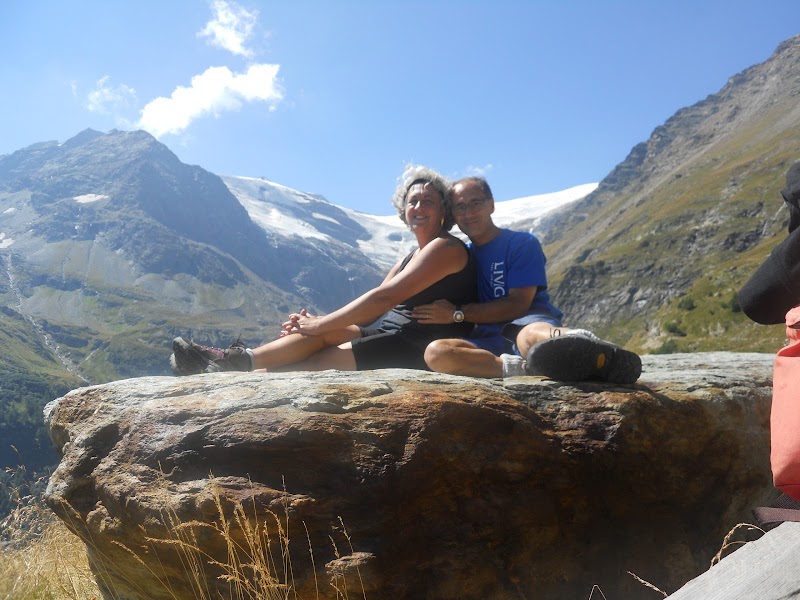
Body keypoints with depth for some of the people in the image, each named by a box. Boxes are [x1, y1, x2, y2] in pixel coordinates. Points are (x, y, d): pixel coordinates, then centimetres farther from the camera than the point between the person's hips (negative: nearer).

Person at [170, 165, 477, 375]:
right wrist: (316, 322, -2)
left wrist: (320, 325, -13)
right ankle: (241, 359, -19)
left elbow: (383, 297, -17)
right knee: (326, 332, -14)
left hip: (422, 352, -8)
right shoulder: (411, 258, 21)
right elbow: (369, 313, 12)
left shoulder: (445, 247, -9)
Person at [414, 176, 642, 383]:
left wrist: (457, 313, -6)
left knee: (531, 336, -44)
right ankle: (523, 368, -43)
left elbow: (518, 304, -5)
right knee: (435, 352, -31)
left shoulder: (523, 243, 5)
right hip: (492, 343, 4)